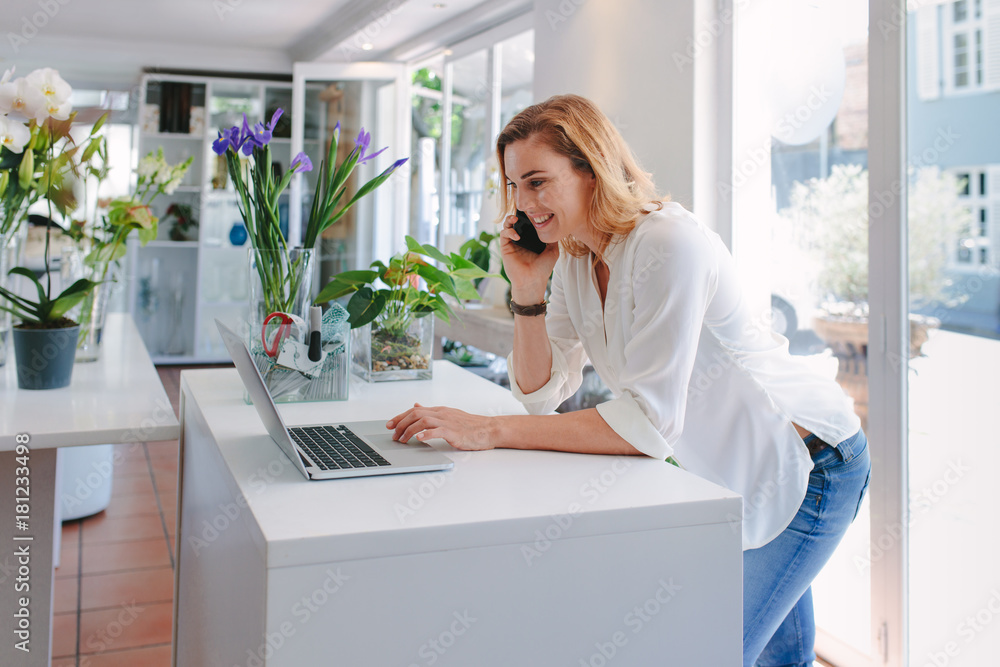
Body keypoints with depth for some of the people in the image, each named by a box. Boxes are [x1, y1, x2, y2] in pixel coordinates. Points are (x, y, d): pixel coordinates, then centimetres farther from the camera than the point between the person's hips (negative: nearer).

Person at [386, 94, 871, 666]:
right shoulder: (574, 258, -2)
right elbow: (543, 392, -2)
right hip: (730, 469, 8)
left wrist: (490, 431, -36)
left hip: (808, 465, -8)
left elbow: (649, 423, -33)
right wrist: (527, 290, -15)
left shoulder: (670, 245, -28)